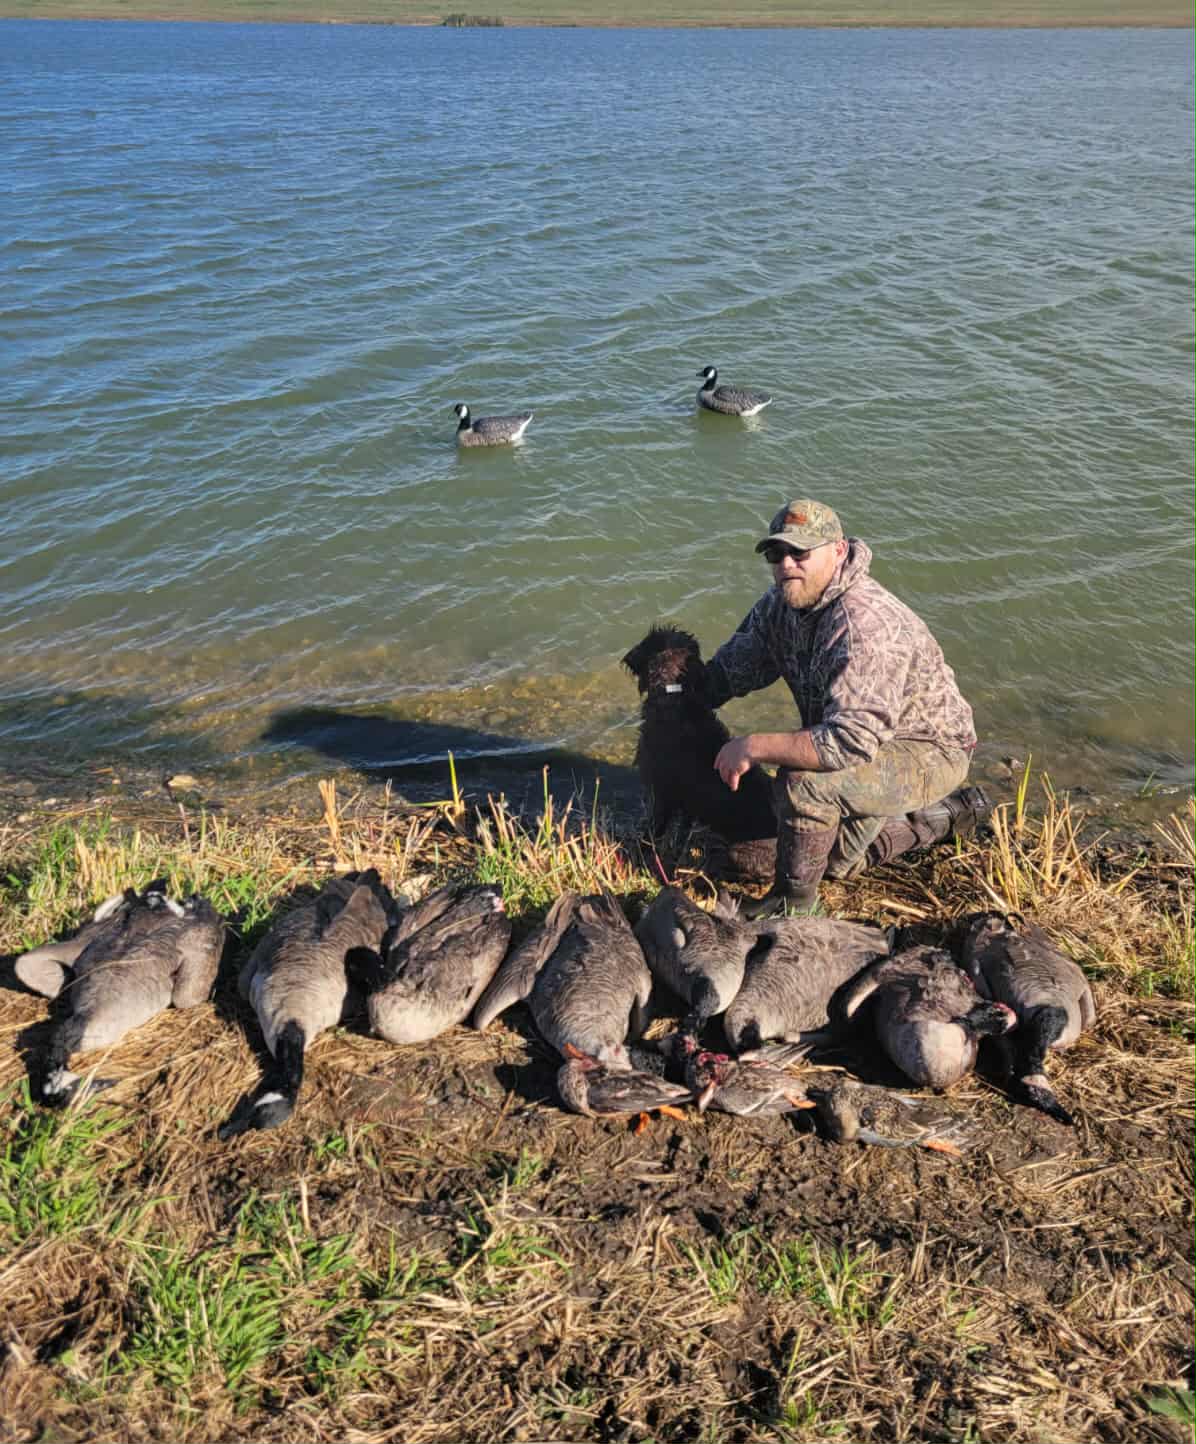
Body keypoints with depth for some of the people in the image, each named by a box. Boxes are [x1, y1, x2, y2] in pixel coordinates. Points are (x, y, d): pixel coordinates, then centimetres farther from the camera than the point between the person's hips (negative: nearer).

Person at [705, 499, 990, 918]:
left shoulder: (864, 625, -36)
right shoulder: (782, 603, -7)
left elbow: (851, 743, -42)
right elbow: (731, 667, 7)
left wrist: (753, 747, -37)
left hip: (929, 751, -9)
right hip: (869, 740, 10)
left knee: (803, 782, -33)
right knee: (839, 858, 21)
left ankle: (793, 904, -9)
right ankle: (945, 813, 35)